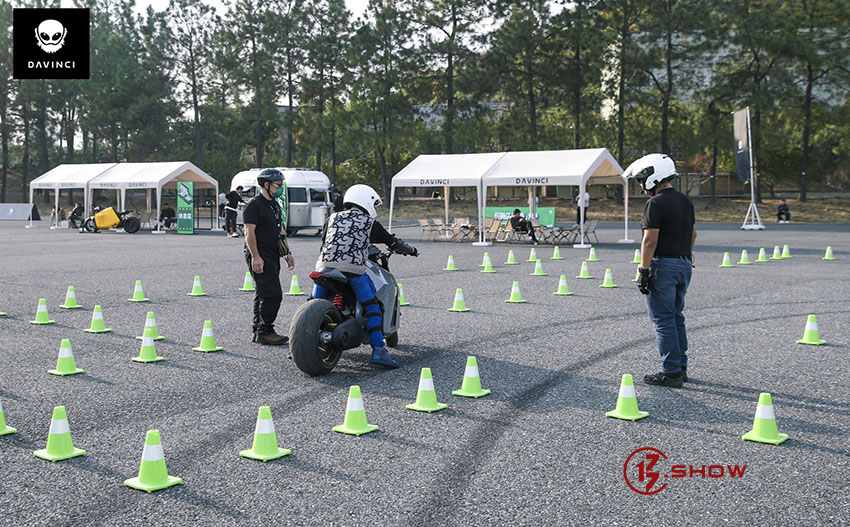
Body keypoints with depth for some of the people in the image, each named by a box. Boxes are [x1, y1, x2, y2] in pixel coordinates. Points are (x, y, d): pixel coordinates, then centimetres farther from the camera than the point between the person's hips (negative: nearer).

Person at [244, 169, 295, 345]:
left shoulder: (274, 205, 19)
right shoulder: (254, 205, -11)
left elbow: (281, 230, 24)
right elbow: (249, 232, -16)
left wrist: (287, 252, 19)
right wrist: (255, 256, -22)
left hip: (272, 256, 10)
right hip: (260, 257, -10)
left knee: (263, 294, 13)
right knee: (272, 294, -13)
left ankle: (258, 331, 19)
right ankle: (265, 332, -7)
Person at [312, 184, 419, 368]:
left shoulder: (332, 218, 18)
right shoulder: (370, 222, 10)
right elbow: (393, 242, 18)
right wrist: (410, 250, 36)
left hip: (325, 265, 4)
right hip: (353, 269, -4)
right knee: (372, 307, 5)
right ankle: (378, 350, -4)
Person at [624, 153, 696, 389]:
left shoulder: (655, 204, -15)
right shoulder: (685, 201, 12)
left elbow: (650, 240, -19)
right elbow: (692, 234, 17)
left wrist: (643, 271, -16)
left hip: (663, 265, -8)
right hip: (684, 264, 8)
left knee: (663, 320, -2)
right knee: (676, 317, 16)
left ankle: (671, 372, 1)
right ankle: (681, 368, 21)